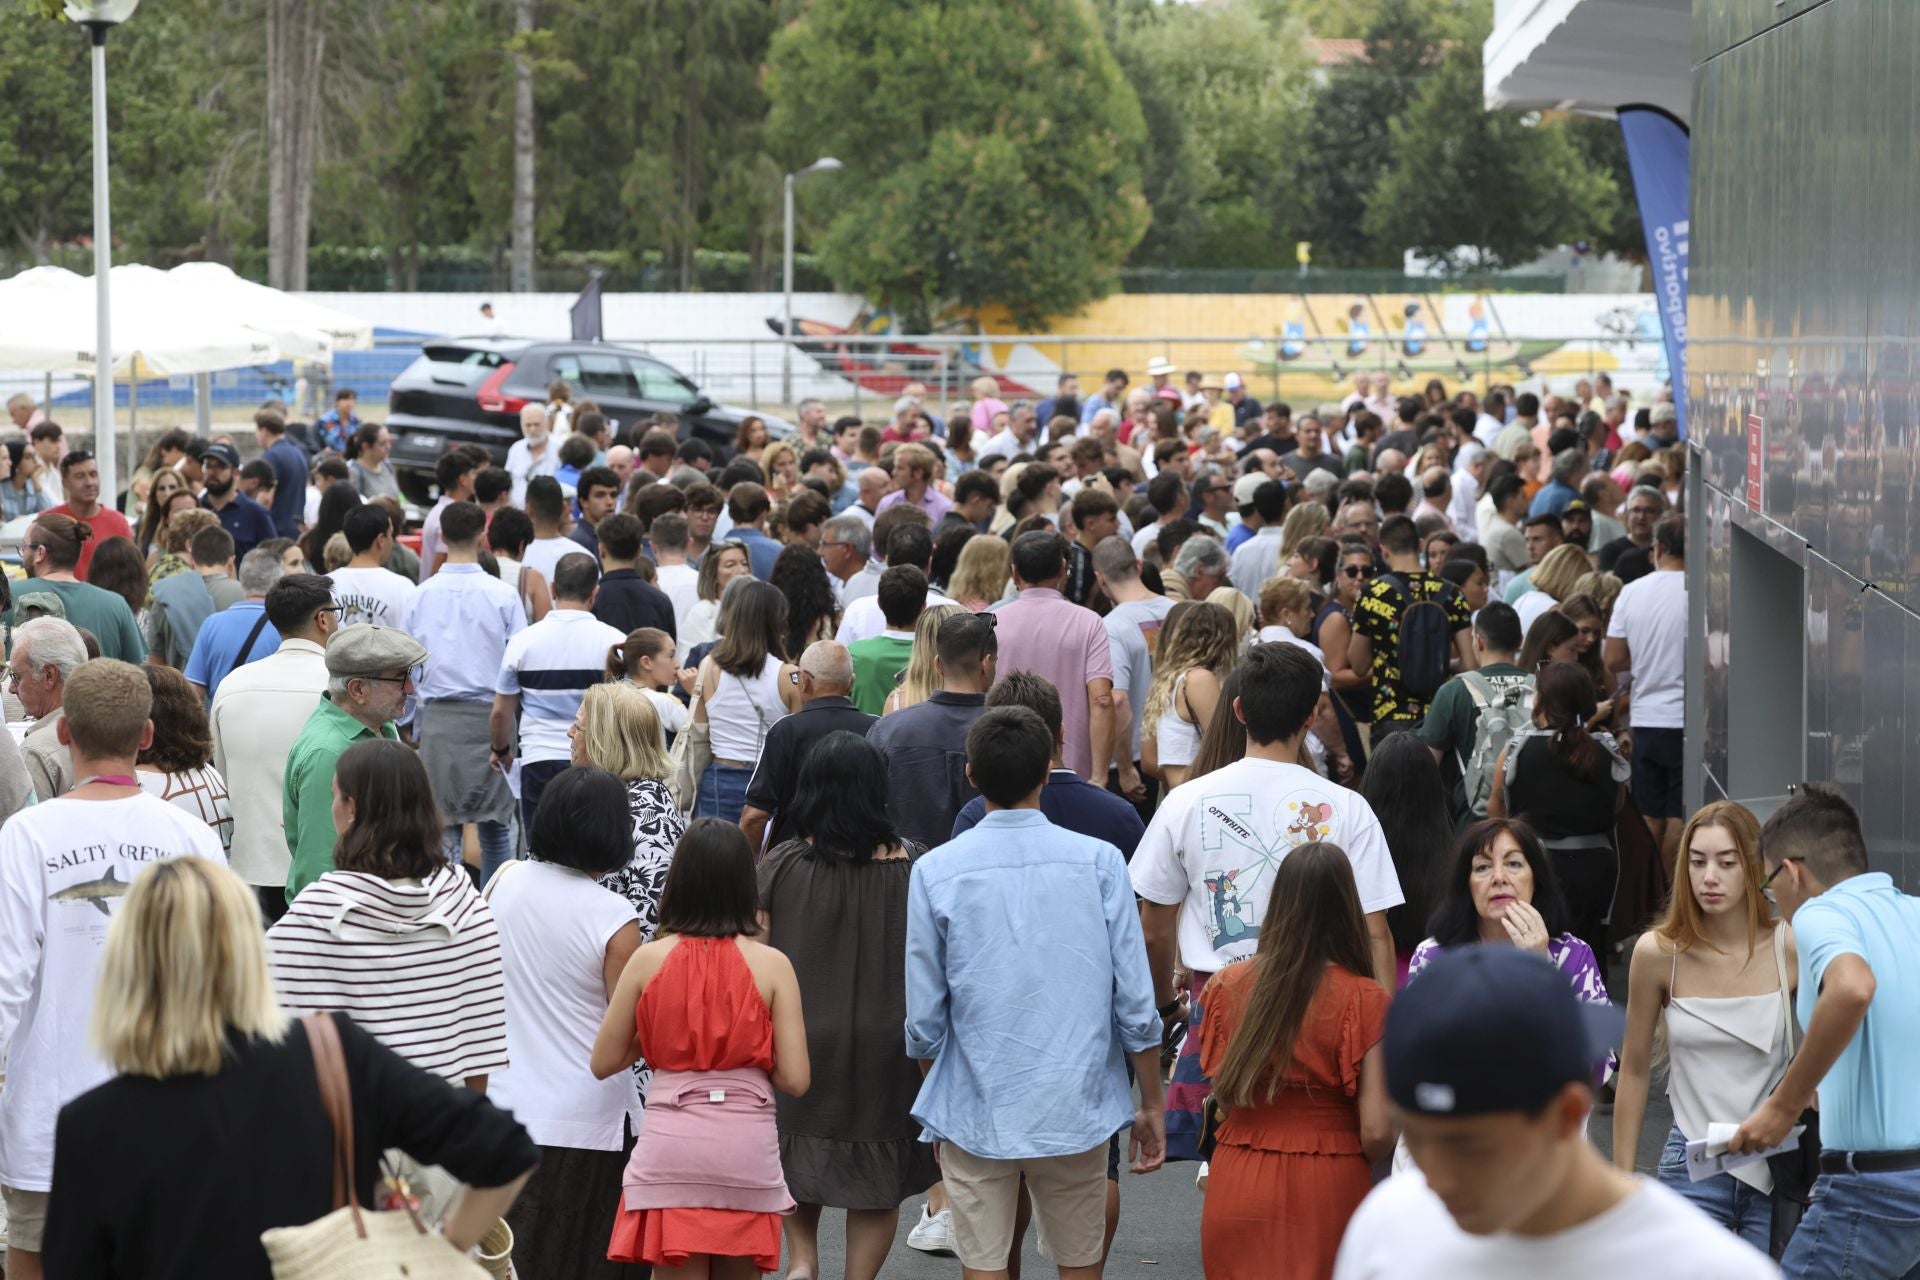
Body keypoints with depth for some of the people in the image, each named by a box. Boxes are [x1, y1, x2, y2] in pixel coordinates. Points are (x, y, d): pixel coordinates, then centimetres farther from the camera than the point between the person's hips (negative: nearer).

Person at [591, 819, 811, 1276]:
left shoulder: (649, 959, -1)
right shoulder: (771, 964, -3)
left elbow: (604, 1063, 4)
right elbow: (795, 1079, -4)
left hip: (669, 1147, 0)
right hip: (747, 1150, 0)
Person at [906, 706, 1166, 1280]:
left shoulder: (934, 872, -6)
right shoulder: (1099, 861, -4)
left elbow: (924, 1021, -2)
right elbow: (1136, 1006, -4)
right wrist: (1151, 1106, 8)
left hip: (975, 1116, -1)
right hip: (1078, 1113, 1)